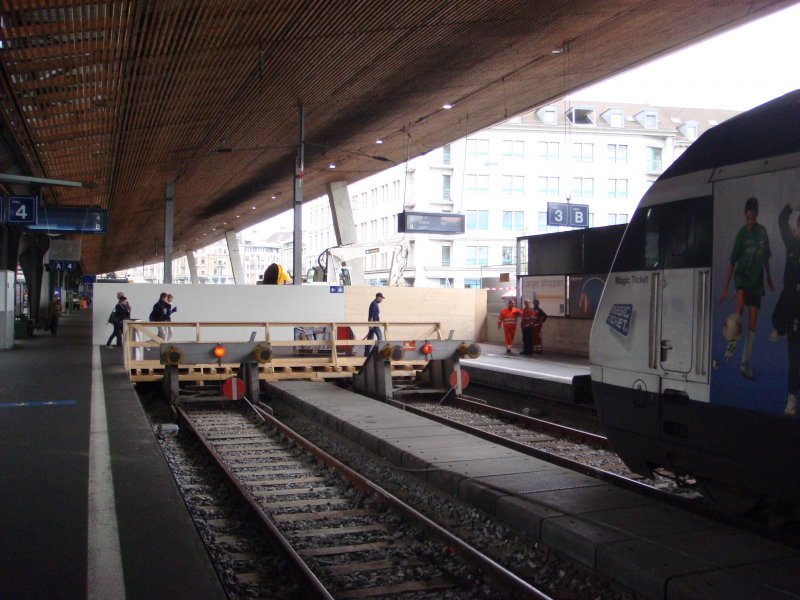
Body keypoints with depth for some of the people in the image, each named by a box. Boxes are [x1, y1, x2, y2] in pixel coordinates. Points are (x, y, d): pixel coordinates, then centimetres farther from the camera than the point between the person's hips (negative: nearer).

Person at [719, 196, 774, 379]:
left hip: (756, 281, 4)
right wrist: (725, 288, -7)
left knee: (752, 326, 3)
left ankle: (745, 363, 13)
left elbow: (765, 257, 17)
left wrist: (769, 279, 25)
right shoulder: (742, 234, -6)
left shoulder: (762, 231, 4)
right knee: (740, 295, -39)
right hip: (742, 276, -4)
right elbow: (732, 261, -5)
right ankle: (734, 338, -24)